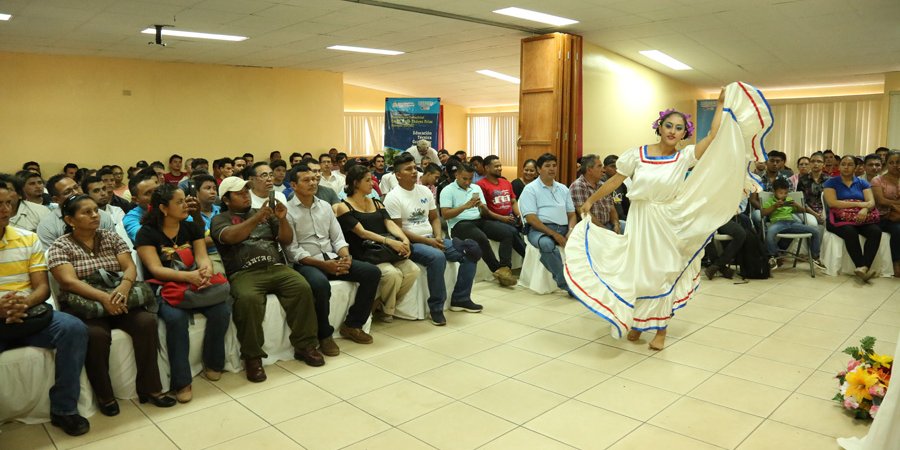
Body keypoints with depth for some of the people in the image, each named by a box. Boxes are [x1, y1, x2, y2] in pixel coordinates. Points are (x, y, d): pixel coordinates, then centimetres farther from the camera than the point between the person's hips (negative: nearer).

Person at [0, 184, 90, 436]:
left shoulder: (28, 239, 9)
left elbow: (43, 287, 6)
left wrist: (26, 303, -17)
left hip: (28, 314, 3)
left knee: (74, 328, -24)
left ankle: (64, 409, -11)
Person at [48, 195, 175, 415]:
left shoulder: (111, 237, 10)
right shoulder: (60, 247, -1)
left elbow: (130, 267, -1)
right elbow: (69, 281, -15)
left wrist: (124, 287, -24)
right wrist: (103, 297, -30)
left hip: (118, 300, 3)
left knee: (147, 321, -24)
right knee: (96, 334, -34)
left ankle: (149, 388, -15)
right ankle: (104, 396, -13)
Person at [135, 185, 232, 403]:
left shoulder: (192, 227, 11)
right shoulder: (147, 233, -3)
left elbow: (202, 257, -1)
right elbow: (156, 269, -13)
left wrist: (206, 271, -27)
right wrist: (188, 276, -31)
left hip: (195, 286, 4)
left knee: (222, 309, -24)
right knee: (176, 317, -35)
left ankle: (213, 364, -2)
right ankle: (181, 382, -23)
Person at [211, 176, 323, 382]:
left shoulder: (265, 214, 23)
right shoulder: (220, 219, 13)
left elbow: (286, 240, 16)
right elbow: (230, 237, -10)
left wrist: (282, 219, -3)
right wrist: (257, 218, -20)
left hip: (276, 267, 3)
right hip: (244, 273, -3)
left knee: (303, 288, -24)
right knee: (248, 299, -35)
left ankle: (305, 346, -14)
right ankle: (252, 357, -20)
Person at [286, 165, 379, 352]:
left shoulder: (325, 206, 14)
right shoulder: (287, 211, -5)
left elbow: (337, 238, 13)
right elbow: (292, 250, -12)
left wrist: (346, 257, -9)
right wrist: (322, 264, -21)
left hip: (332, 258, 6)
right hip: (305, 263, -6)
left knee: (372, 272, -11)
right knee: (321, 284, -39)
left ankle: (352, 324, 1)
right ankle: (324, 335, -15)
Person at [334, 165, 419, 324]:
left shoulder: (376, 203, 21)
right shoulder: (343, 207, 1)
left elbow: (389, 223, 6)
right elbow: (361, 232, -12)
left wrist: (404, 239, -15)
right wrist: (389, 241, -24)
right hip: (363, 255, -6)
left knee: (412, 270, -18)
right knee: (393, 274, -30)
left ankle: (388, 306, 4)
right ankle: (383, 309, -1)